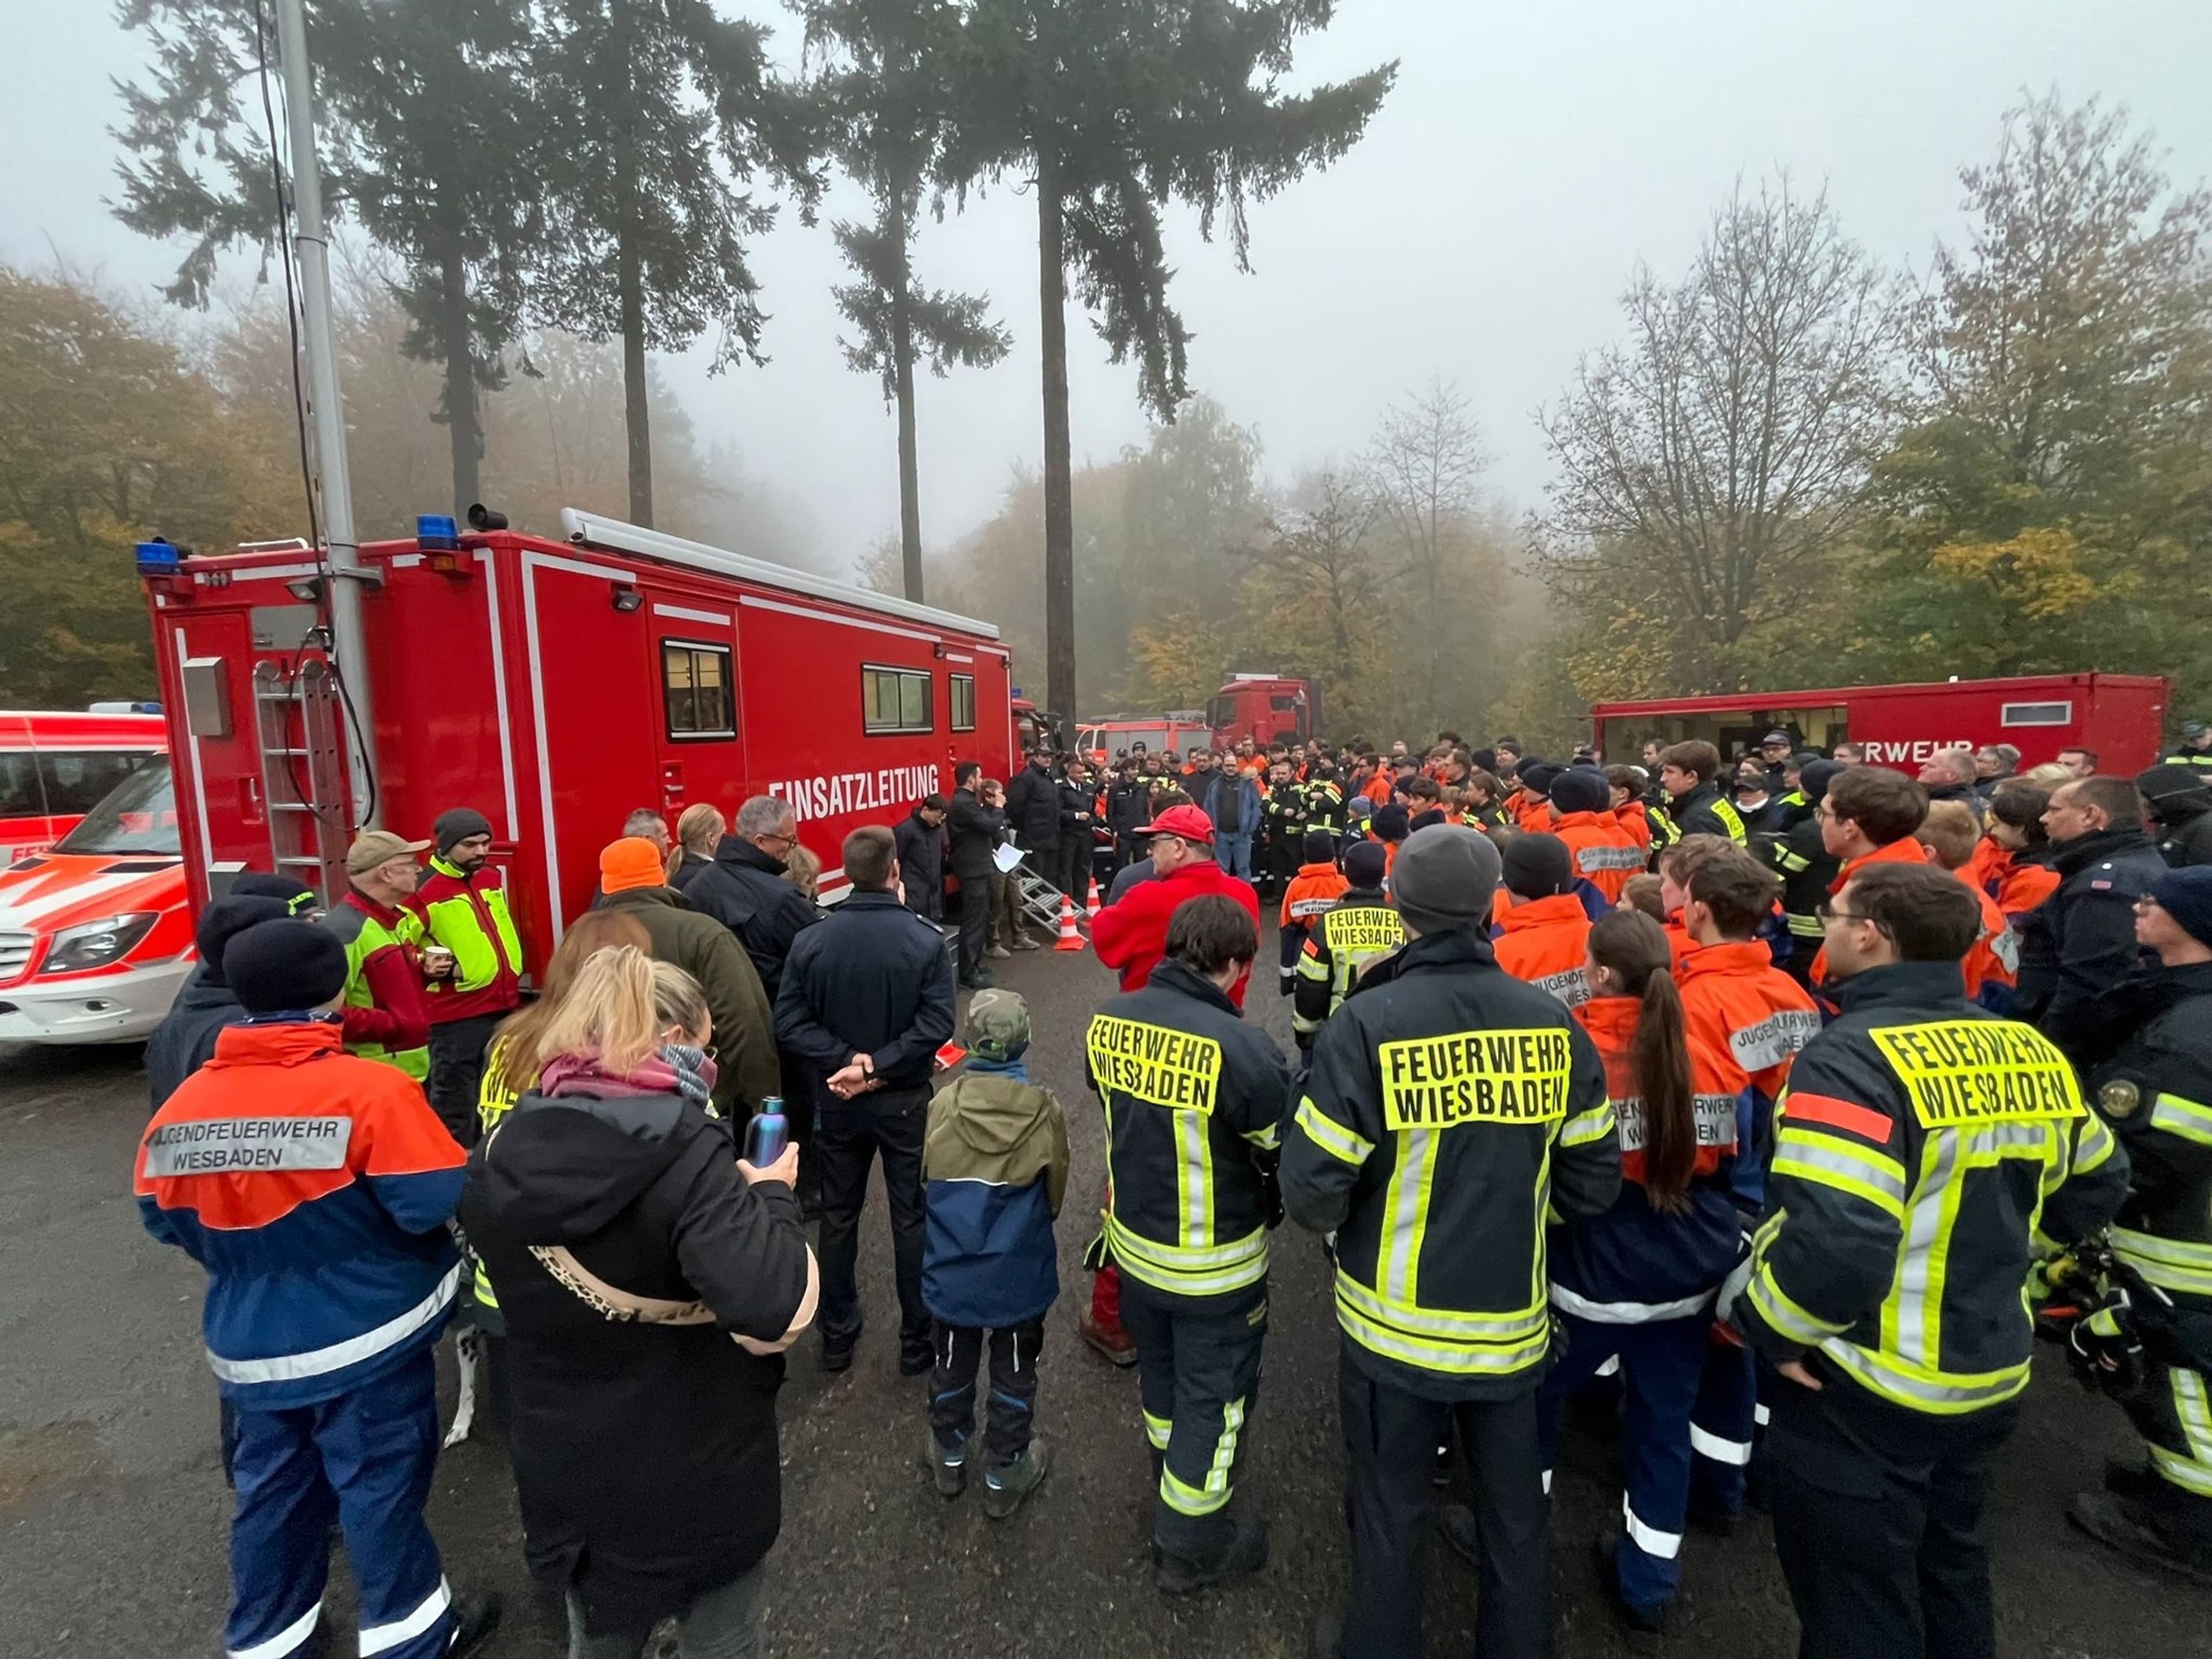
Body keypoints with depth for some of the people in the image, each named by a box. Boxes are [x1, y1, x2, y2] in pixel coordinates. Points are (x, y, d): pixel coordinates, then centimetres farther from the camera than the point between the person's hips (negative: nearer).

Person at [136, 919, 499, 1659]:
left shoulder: (182, 1104, -6)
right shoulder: (370, 1089, -25)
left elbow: (161, 1216, 7)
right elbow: (437, 1202, -25)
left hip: (250, 1343, 5)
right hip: (368, 1335, -5)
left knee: (273, 1492, 23)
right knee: (380, 1487, 12)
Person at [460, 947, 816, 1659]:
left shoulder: (499, 1155, -7)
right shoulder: (688, 1152, -28)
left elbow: (517, 1285, 11)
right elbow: (771, 1309, -37)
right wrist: (772, 1197, -21)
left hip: (566, 1476, 5)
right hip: (698, 1479, -5)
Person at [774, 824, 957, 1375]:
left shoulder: (811, 941, -8)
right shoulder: (925, 940, -16)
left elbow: (790, 1023, -12)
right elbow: (935, 1024, -23)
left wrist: (845, 1060, -15)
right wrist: (876, 1066, -19)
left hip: (837, 1100, 3)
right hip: (905, 1100, -2)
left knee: (838, 1217, 18)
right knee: (911, 1219, 12)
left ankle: (836, 1338, 32)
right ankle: (917, 1342, 24)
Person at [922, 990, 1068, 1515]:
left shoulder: (943, 1104, -19)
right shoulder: (1045, 1111, -20)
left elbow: (927, 1178, -1)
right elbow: (1055, 1193, -4)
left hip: (952, 1270, 2)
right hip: (1018, 1273, -1)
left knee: (953, 1365, 25)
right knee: (1014, 1375, 20)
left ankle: (950, 1458, 45)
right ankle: (1004, 1477, 37)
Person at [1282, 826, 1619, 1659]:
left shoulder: (1367, 1024, -23)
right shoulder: (1554, 1023, -11)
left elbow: (1312, 1194, -20)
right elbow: (1594, 1185, -1)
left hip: (1394, 1325, -3)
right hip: (1513, 1322, 3)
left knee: (1390, 1509, 21)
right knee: (1515, 1505, 26)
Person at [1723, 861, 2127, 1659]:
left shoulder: (1852, 1058, -27)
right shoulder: (2031, 1052, -1)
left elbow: (1834, 1244, -32)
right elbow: (2093, 1188, 14)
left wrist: (1760, 1321, -16)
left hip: (1863, 1394, -7)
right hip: (1991, 1377, 8)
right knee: (1948, 1570, 30)